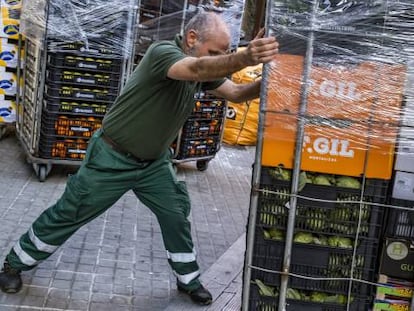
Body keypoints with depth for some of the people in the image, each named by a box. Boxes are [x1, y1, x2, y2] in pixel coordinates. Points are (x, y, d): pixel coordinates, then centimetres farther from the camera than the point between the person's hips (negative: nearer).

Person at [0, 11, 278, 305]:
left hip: (154, 161, 7)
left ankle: (188, 279, 25)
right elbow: (198, 69, -49)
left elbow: (236, 93, -4)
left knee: (177, 213, 6)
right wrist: (246, 58, -66)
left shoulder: (203, 67, -3)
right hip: (113, 157, -7)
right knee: (69, 215, 6)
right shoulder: (163, 52, -29)